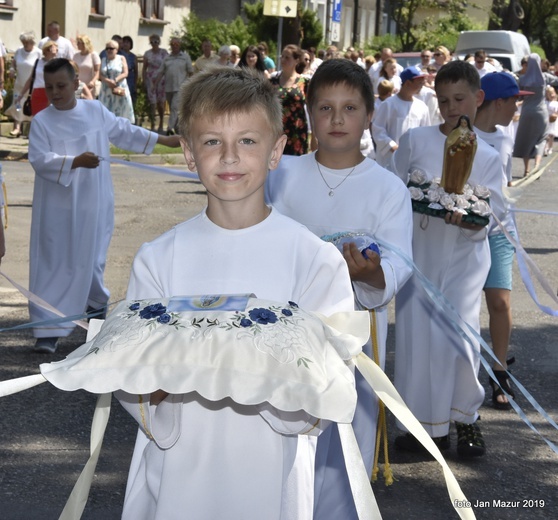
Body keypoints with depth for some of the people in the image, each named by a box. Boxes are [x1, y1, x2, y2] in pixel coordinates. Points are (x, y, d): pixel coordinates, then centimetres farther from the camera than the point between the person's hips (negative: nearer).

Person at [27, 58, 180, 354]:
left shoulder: (96, 111, 2)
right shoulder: (41, 121, -7)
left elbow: (124, 132, 16)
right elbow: (39, 159, -17)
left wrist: (163, 140, 21)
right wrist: (75, 162, -30)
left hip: (92, 204, 3)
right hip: (57, 207, -2)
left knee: (89, 259, 13)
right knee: (52, 265, -4)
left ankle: (96, 304, 41)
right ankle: (48, 330, -3)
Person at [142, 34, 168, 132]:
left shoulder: (164, 53, 3)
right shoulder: (147, 54, 7)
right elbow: (144, 68, 10)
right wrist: (144, 81, 4)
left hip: (161, 79, -1)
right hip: (150, 79, 1)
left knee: (160, 103, 1)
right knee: (152, 103, -5)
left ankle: (161, 125, 16)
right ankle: (152, 125, -1)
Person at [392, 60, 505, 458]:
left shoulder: (488, 157, 1)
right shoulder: (415, 140, 1)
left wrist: (467, 218, -27)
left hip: (464, 257, -1)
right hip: (419, 252, 1)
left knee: (458, 334, -10)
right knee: (417, 335, 1)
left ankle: (466, 417, 15)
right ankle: (432, 425, 17)